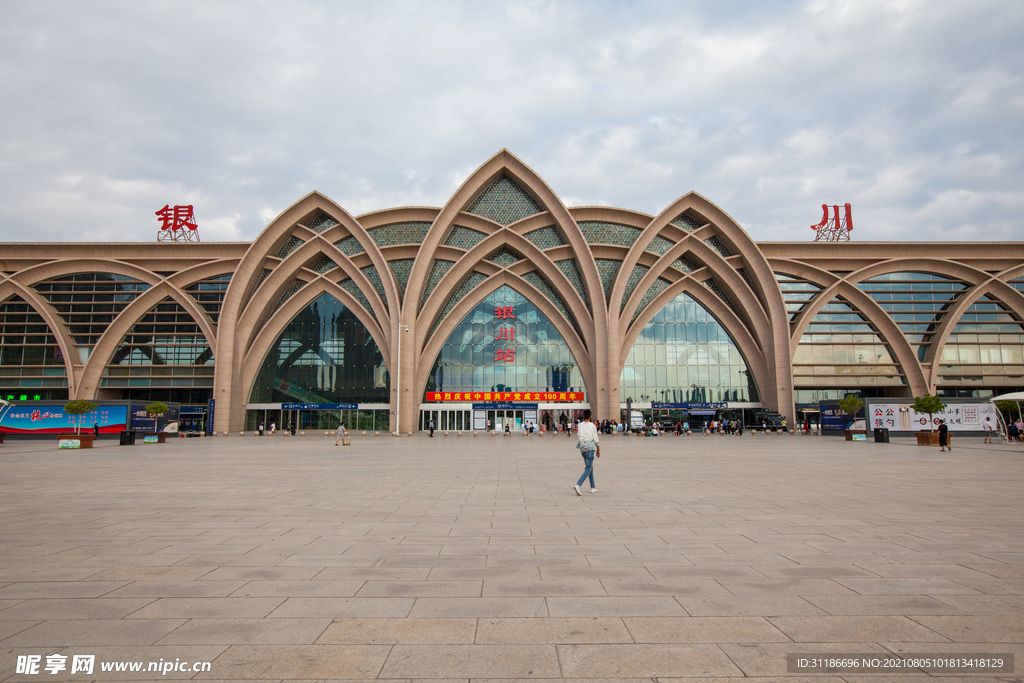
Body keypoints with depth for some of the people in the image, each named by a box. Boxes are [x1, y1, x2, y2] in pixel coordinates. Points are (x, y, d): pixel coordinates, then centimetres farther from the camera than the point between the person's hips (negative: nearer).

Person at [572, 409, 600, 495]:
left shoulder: (580, 425, 7)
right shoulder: (592, 426, -4)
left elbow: (578, 436, 6)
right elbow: (596, 439, 0)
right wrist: (598, 450, 8)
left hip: (582, 448, 5)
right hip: (590, 448, -5)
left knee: (590, 467, 18)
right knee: (588, 469, -6)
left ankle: (593, 487, 22)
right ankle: (578, 485, -23)